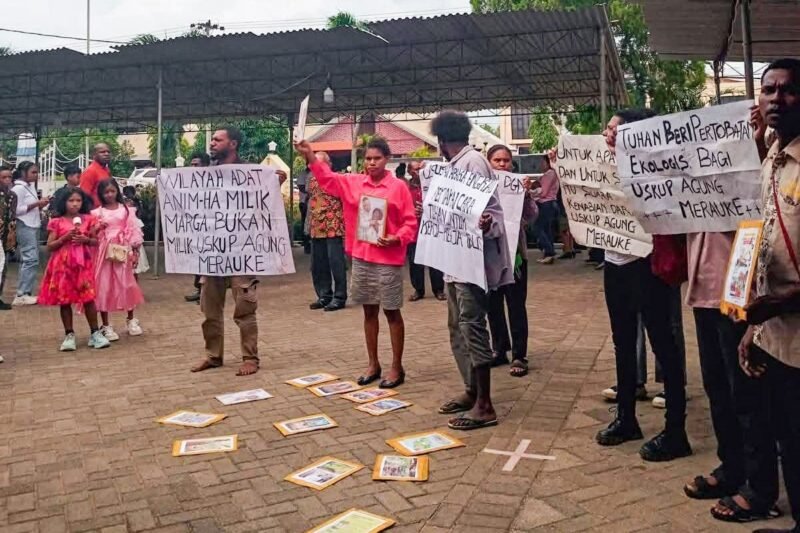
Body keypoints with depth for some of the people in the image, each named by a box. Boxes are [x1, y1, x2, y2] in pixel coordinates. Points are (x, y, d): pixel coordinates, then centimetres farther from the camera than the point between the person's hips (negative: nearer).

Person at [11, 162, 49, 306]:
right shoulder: (18, 188, -10)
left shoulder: (31, 186, 15)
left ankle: (25, 293, 11)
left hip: (33, 226, 9)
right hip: (25, 227, -9)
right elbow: (16, 210, -17)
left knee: (28, 260, 8)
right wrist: (36, 204, -18)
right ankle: (21, 295, -11)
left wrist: (41, 204, 2)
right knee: (31, 259, -13)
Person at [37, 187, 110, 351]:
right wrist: (65, 237, -13)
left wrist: (86, 239, -10)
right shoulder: (57, 222, 1)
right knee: (64, 300, 4)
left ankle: (95, 333, 7)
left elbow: (96, 242, 11)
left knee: (88, 298, -2)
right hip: (63, 265, 0)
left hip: (84, 264, 0)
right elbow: (50, 246, 0)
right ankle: (69, 335, 14)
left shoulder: (88, 219, 5)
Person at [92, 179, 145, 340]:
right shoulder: (97, 213, 4)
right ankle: (106, 326, 11)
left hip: (123, 251, 0)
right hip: (104, 251, 0)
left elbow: (134, 230, 1)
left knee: (127, 284, 7)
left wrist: (135, 250, -4)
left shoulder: (126, 210, 4)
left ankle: (131, 320, 24)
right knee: (104, 286, 1)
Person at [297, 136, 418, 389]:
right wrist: (310, 156, -8)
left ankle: (397, 368, 14)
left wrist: (397, 239, -20)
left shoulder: (398, 186, -5)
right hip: (361, 256, 4)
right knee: (369, 311, 13)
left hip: (388, 259, -4)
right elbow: (327, 179, 5)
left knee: (392, 312, 4)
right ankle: (373, 364, 25)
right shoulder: (354, 182, 7)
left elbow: (410, 222, -4)